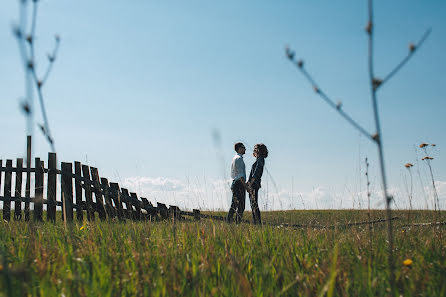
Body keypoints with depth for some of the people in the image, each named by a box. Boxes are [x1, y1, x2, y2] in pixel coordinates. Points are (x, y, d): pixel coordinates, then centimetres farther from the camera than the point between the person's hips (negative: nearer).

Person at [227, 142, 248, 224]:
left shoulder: (235, 158, 19)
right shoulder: (239, 158, -12)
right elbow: (240, 174, -19)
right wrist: (245, 185, -19)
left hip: (234, 183, 10)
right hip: (239, 183, -10)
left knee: (234, 204, 12)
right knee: (240, 205, -8)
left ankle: (229, 220, 11)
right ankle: (238, 222, -9)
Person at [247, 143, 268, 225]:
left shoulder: (260, 160, -9)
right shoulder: (258, 160, 19)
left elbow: (255, 173, -17)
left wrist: (250, 184, -21)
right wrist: (249, 183, 19)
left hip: (254, 184, -10)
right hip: (252, 184, 10)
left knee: (254, 204, -11)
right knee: (253, 204, 8)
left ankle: (258, 222, -12)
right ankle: (255, 222, 9)